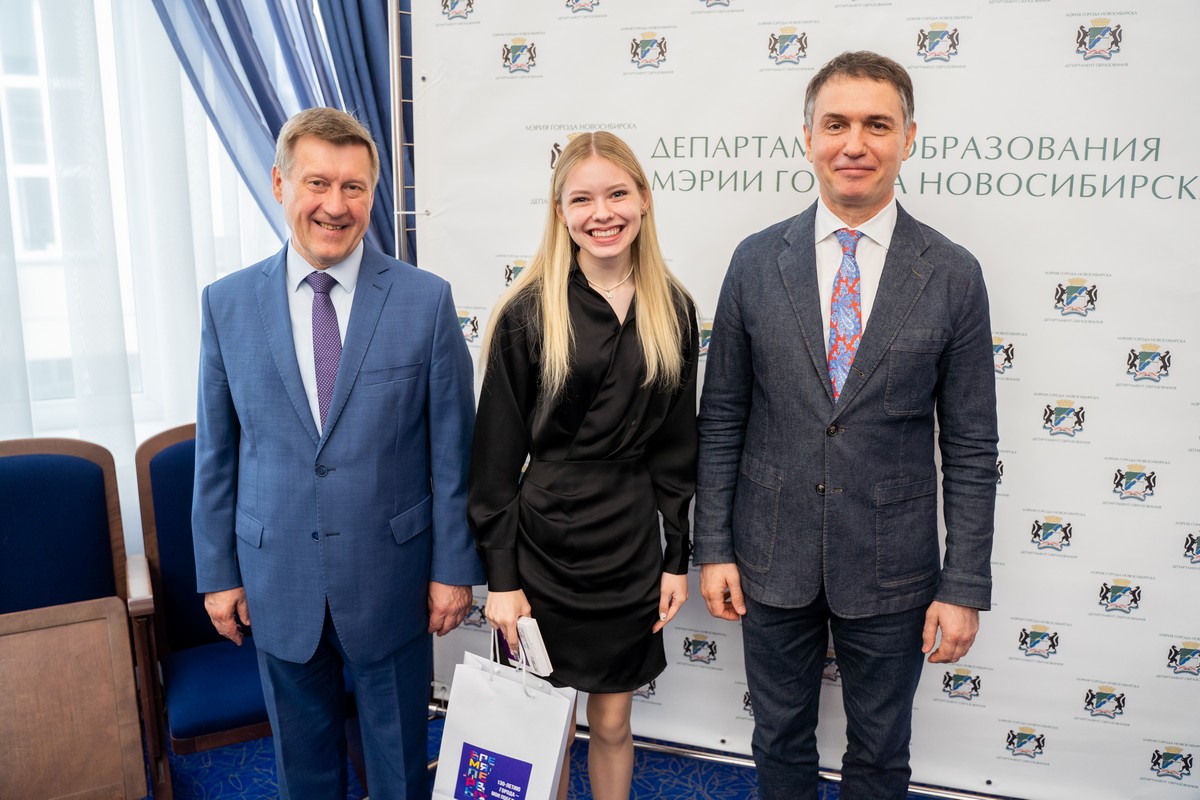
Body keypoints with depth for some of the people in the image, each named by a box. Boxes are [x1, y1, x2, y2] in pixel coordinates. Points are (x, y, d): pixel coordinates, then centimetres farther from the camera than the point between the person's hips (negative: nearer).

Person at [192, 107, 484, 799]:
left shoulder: (427, 299, -9)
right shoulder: (227, 304, -3)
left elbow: (452, 448, -6)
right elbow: (216, 452, 3)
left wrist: (454, 567, -5)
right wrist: (217, 572, 5)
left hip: (391, 572, -1)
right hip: (277, 577, 2)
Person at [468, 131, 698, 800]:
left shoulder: (673, 310, 1)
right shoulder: (528, 312, -9)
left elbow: (676, 445, 6)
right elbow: (497, 452, -6)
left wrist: (676, 558, 5)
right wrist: (501, 577, -7)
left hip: (631, 545, 3)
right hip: (542, 542, -2)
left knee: (613, 723, 17)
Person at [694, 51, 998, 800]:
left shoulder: (953, 275, -6)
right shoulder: (757, 261, -4)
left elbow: (970, 448, -4)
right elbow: (722, 420, 0)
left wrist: (965, 587, -5)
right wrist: (713, 547, -1)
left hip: (890, 568, 0)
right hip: (772, 559, 1)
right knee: (781, 738, 20)